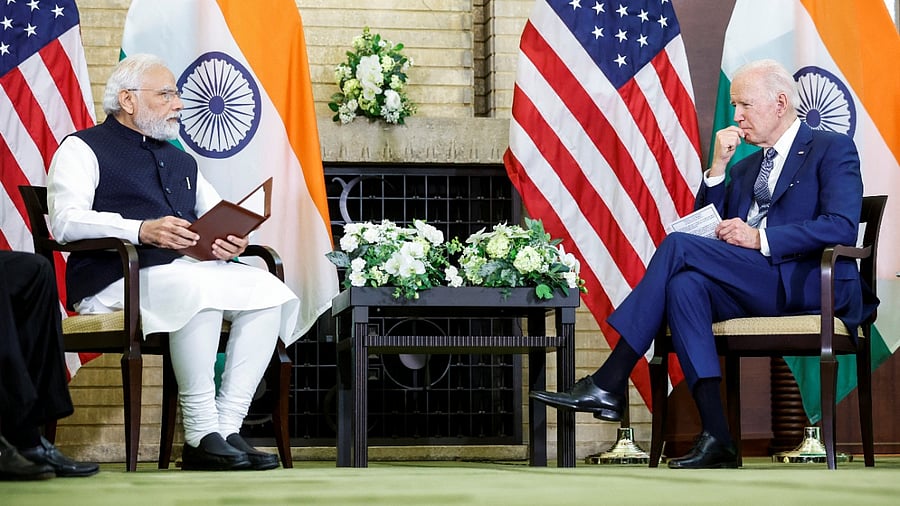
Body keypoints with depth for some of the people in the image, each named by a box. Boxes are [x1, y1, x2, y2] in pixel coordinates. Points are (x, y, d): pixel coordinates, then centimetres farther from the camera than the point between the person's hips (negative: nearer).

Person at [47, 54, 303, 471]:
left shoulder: (180, 160, 30)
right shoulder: (83, 149, 8)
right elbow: (65, 221, -9)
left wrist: (231, 239, 1)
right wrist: (141, 230, -23)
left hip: (188, 268, 7)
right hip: (115, 278, -7)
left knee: (269, 290, -19)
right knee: (199, 288, -37)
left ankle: (227, 426, -22)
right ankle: (200, 436, -31)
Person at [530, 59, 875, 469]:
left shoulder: (832, 150, 5)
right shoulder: (745, 167, 28)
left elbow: (842, 227, -11)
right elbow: (710, 227, 20)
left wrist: (760, 239, -16)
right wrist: (718, 168, 9)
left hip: (807, 283, -7)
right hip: (750, 288, 7)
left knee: (678, 247, -20)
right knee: (684, 285, -27)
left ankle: (608, 385, -22)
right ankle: (716, 438, -31)